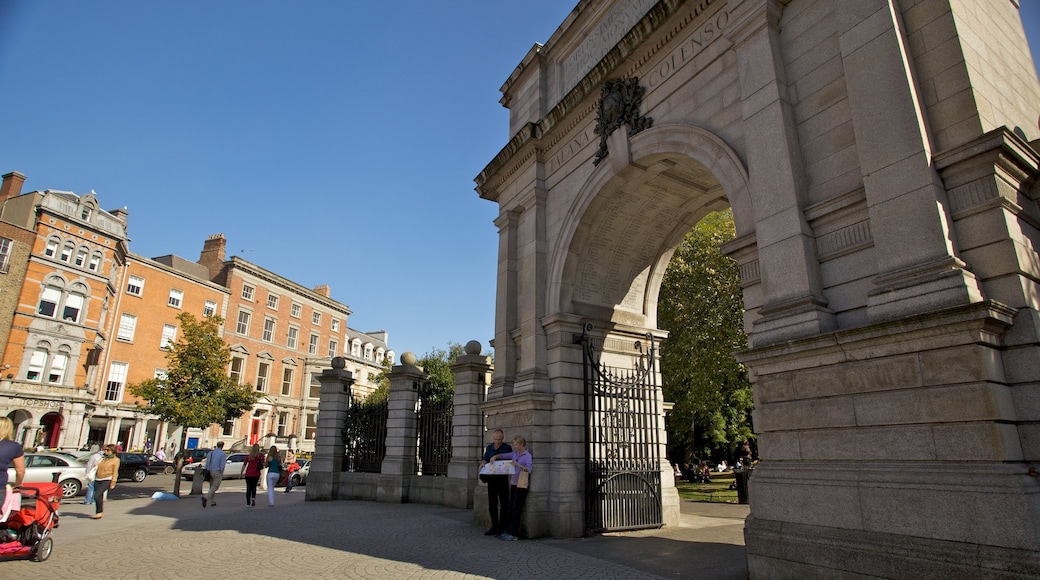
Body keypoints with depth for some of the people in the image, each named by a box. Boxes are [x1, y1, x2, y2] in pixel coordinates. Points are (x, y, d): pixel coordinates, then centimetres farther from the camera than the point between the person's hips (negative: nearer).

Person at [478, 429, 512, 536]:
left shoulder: (507, 448, -3)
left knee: (504, 504, -1)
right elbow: (484, 459, 16)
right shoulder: (489, 447, 9)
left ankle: (503, 528, 7)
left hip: (503, 479, -4)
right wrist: (483, 463, -7)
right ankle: (494, 527, 21)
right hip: (491, 479, 5)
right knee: (492, 504, 10)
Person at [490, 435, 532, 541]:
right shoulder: (515, 454, 10)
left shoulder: (527, 456, -10)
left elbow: (529, 470, -20)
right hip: (513, 484, 7)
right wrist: (495, 456, -4)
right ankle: (508, 531, 15)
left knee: (516, 509, -5)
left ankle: (514, 534, 0)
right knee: (511, 509, 9)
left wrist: (519, 465, -34)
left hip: (521, 485, -7)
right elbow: (504, 456, 15)